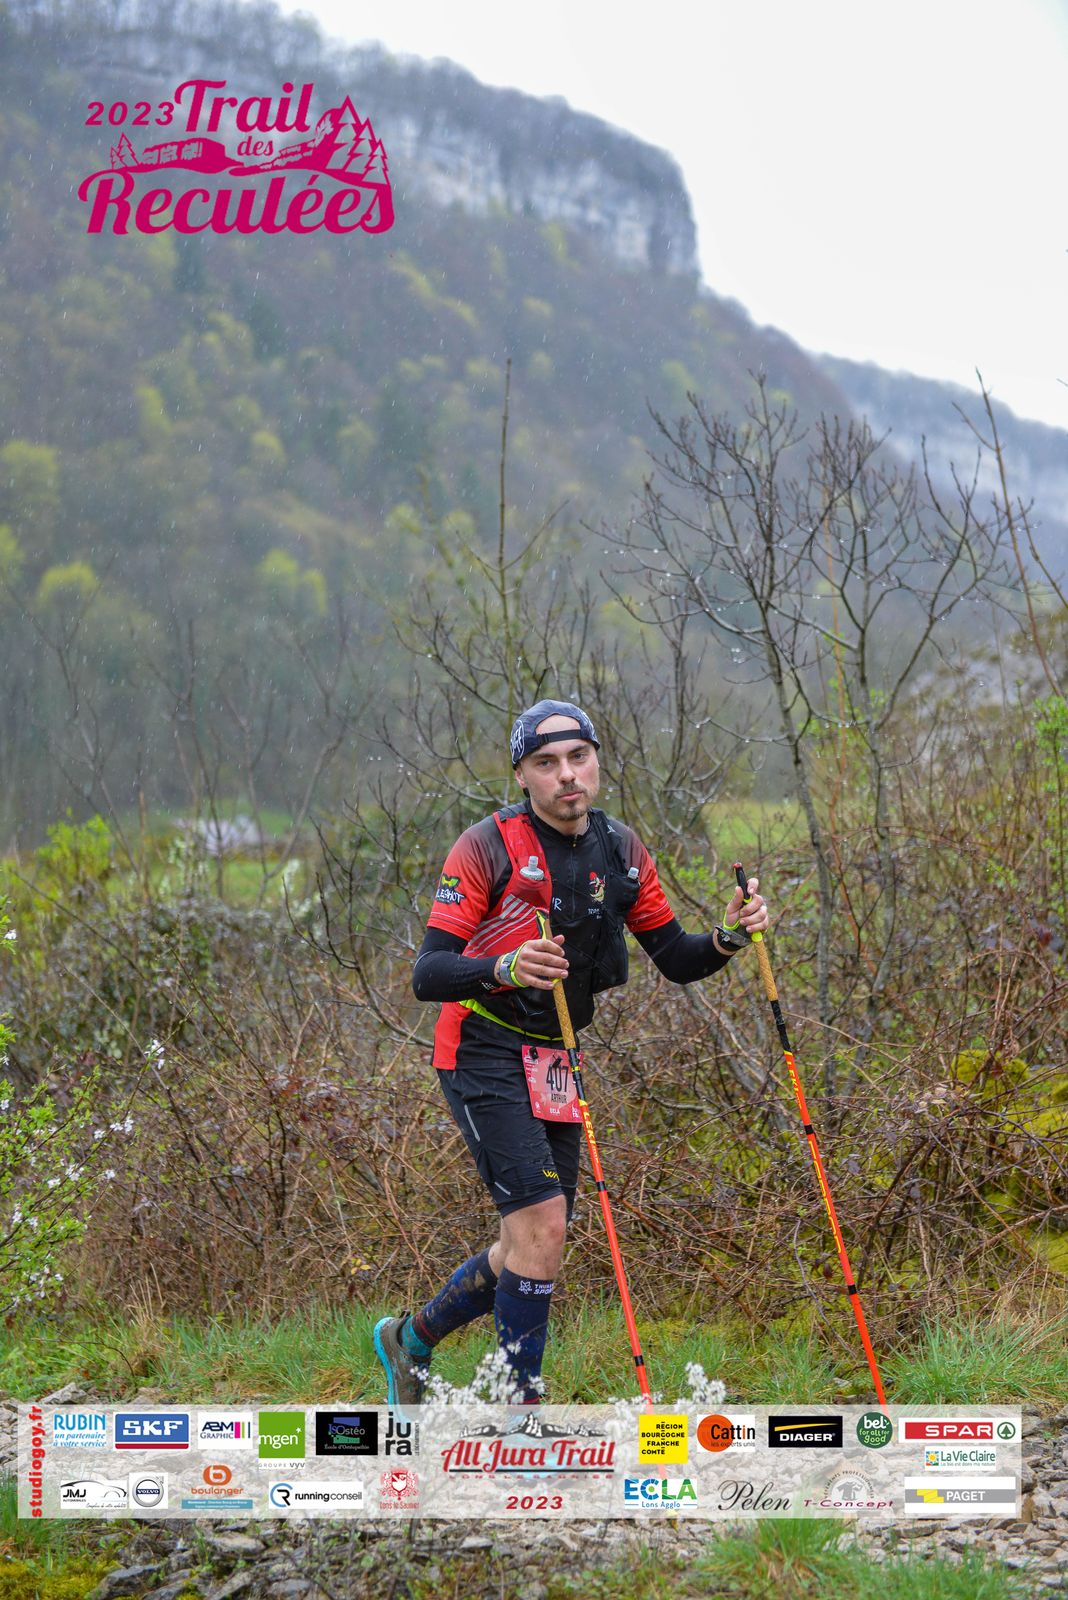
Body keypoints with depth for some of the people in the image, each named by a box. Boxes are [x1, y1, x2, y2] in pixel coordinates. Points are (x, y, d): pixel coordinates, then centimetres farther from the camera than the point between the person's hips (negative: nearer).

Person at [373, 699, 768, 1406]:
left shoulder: (621, 850, 4)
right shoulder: (488, 845, -14)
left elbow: (675, 958, 10)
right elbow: (428, 975, -19)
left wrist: (728, 938, -11)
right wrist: (505, 968, -38)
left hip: (554, 1061, 7)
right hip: (486, 1055, -7)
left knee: (532, 1245, 10)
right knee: (543, 1222, -18)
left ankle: (411, 1339, 34)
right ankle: (522, 1402, -6)